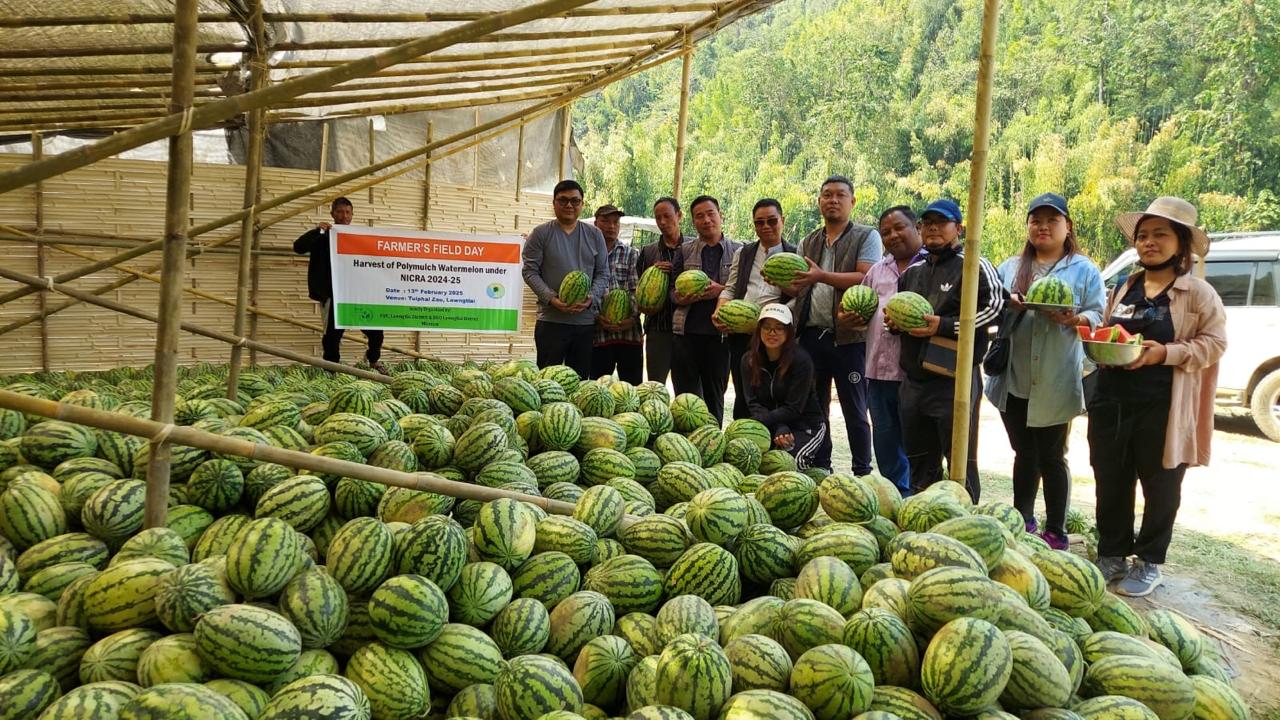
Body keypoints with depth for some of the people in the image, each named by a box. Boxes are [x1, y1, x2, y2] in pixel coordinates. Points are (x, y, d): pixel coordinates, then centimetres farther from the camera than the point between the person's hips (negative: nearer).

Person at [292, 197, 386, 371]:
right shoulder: (323, 237, 3)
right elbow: (298, 247, -10)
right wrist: (316, 230, -20)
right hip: (332, 295, -3)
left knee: (375, 330, 3)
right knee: (332, 335, 0)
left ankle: (373, 360, 28)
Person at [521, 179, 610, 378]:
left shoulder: (594, 235, 11)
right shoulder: (541, 234, 3)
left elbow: (603, 273, 9)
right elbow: (530, 272, -2)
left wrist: (591, 298, -10)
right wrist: (551, 298, -17)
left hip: (586, 321, 3)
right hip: (551, 321, -3)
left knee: (580, 379, 8)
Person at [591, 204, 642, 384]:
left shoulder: (631, 254, 11)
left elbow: (636, 290, 2)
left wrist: (632, 318, -12)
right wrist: (596, 318, -11)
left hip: (629, 331, 1)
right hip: (597, 333, -1)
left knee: (633, 386, 3)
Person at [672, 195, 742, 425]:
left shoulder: (737, 250, 6)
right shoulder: (686, 250, 10)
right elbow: (673, 288, 10)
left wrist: (721, 291, -14)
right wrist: (681, 298, -12)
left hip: (721, 331, -1)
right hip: (688, 330, 1)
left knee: (714, 395, 8)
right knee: (686, 393, 3)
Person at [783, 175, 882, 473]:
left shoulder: (866, 237, 0)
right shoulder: (808, 242, 16)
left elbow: (866, 279, -14)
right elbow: (799, 288, 15)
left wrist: (822, 276, -24)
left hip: (848, 337, -5)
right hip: (811, 335, 5)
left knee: (854, 411, 2)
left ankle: (862, 472, 11)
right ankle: (819, 469, 24)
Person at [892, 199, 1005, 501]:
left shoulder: (974, 266, -5)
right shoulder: (912, 272, 18)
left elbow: (995, 308, -16)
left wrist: (944, 326, -20)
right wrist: (893, 323, 7)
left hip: (955, 382, -7)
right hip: (913, 382, 7)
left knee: (961, 464, -1)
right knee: (920, 465, 17)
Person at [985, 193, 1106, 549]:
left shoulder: (1084, 270, 2)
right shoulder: (1010, 267, 13)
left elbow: (1098, 316, -3)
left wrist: (1075, 319, -24)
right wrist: (1008, 305, -11)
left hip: (1056, 383, -4)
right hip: (1014, 378, 4)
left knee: (1051, 457, 5)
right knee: (1024, 454, 14)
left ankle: (1055, 532, 15)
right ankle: (1022, 522, 27)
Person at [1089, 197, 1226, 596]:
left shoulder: (1198, 293, -4)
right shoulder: (1123, 289, 12)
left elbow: (1213, 344, -8)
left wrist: (1166, 353, -20)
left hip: (1163, 409, -5)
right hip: (1112, 402, 5)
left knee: (1159, 488, 8)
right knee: (1110, 485, 11)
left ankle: (1149, 562, 22)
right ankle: (1111, 555, 26)